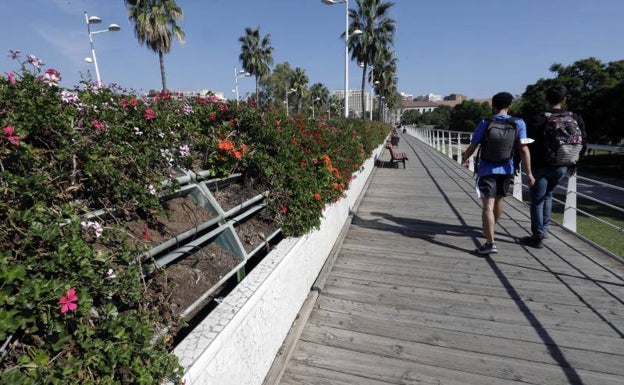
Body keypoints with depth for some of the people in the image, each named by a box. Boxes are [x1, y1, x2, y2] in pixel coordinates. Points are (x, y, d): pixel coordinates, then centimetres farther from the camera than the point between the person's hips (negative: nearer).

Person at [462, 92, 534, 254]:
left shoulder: (485, 123, -4)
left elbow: (473, 146, 0)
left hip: (487, 169, -3)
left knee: (488, 205, -7)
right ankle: (490, 229, 45)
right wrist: (529, 172, -3)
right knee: (498, 200, 22)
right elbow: (523, 149, -6)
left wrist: (464, 159, 18)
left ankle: (490, 243, -15)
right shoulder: (519, 124, 0)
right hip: (506, 170, 4)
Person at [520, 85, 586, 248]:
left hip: (540, 167, -5)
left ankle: (537, 237, 8)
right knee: (547, 195, 25)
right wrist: (573, 162, 17)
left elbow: (530, 145, -17)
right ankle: (544, 229, 28)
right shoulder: (575, 119, 3)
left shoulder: (538, 120, -14)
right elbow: (582, 143, 7)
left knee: (537, 201, 3)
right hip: (562, 167, 5)